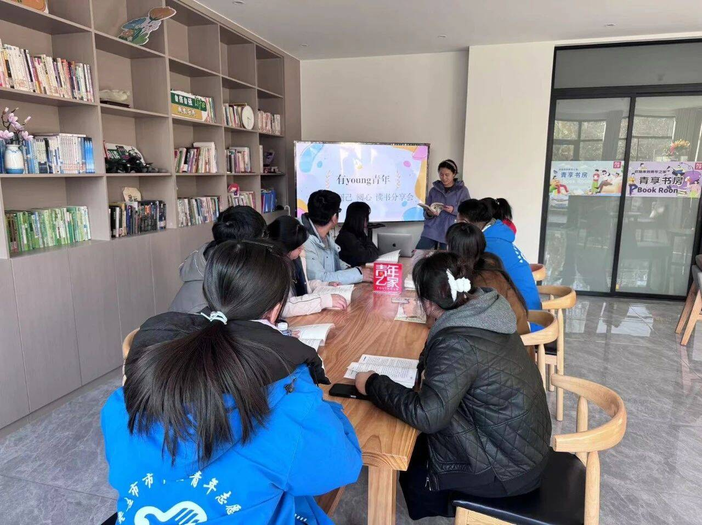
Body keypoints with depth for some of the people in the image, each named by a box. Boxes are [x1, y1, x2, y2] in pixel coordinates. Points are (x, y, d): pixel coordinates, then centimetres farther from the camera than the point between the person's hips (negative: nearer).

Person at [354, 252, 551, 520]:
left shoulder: (457, 344, -32)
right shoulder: (485, 310, -6)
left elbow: (426, 415, -33)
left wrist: (373, 384, -22)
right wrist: (429, 367, -3)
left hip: (508, 467, -8)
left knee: (412, 474, 12)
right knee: (419, 447, 20)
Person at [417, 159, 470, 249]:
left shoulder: (462, 190, 3)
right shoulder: (433, 190, 11)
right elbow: (426, 212, 12)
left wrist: (454, 210, -16)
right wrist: (429, 213, -11)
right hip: (431, 230, 2)